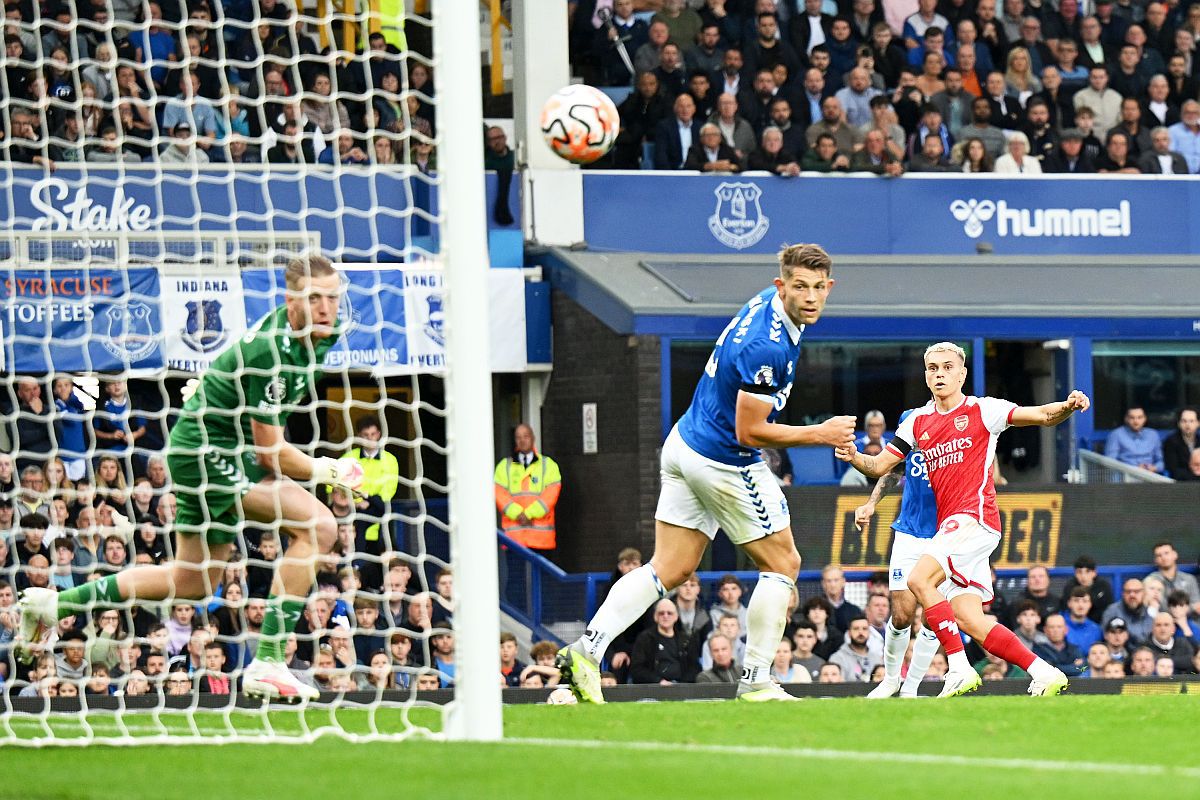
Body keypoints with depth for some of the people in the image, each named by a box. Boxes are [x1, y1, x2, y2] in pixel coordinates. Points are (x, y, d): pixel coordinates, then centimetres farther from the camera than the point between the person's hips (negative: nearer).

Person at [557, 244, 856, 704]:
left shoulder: (765, 303, 3)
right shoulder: (768, 347, -26)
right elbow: (749, 432, -22)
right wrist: (821, 434, -17)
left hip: (685, 445, 9)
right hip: (724, 464, -9)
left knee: (670, 570, 7)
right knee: (782, 563, 5)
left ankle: (587, 648, -5)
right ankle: (755, 683, 6)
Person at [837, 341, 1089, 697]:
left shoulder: (982, 410, 0)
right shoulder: (918, 421, 16)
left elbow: (1043, 415, -4)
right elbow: (880, 466, 17)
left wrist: (1068, 406, -26)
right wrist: (854, 457, -5)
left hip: (975, 517, -7)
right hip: (948, 526, 7)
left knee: (920, 579, -24)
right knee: (969, 621, -1)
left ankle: (959, 668, -22)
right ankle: (1043, 673, 5)